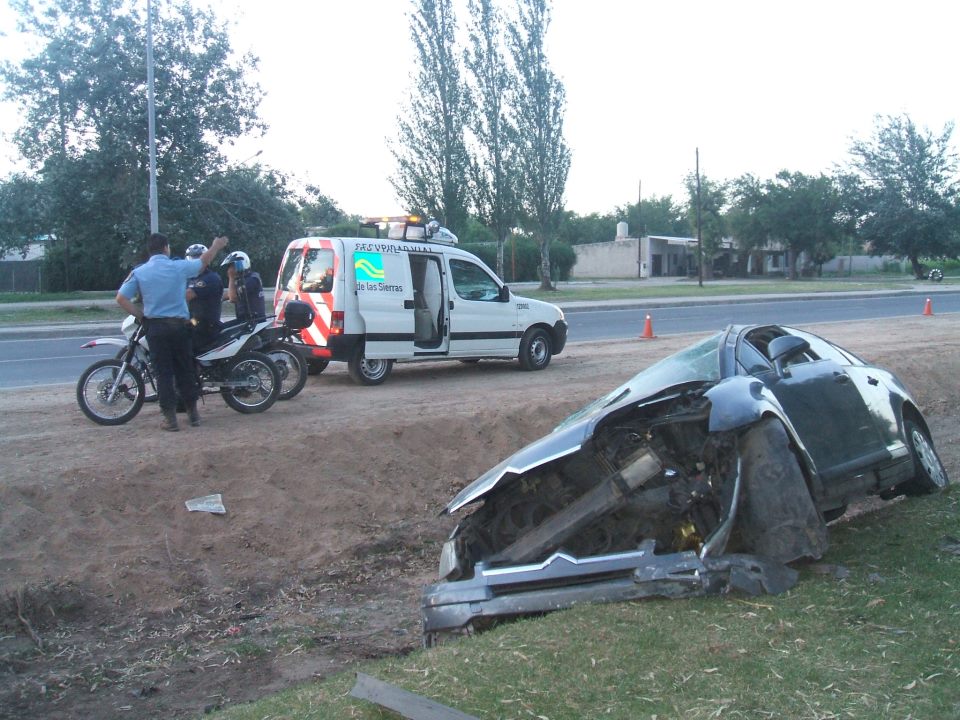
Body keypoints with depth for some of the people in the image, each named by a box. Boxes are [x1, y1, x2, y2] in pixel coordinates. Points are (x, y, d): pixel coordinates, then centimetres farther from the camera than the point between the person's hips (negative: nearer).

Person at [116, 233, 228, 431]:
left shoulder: (139, 272, -1)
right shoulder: (179, 267, -4)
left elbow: (121, 298, -6)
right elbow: (204, 261, 13)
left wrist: (141, 315, 4)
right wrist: (216, 245, 31)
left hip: (155, 327, 0)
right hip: (179, 325, 0)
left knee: (164, 373, 3)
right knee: (185, 370, 11)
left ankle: (170, 417, 1)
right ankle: (193, 413, 17)